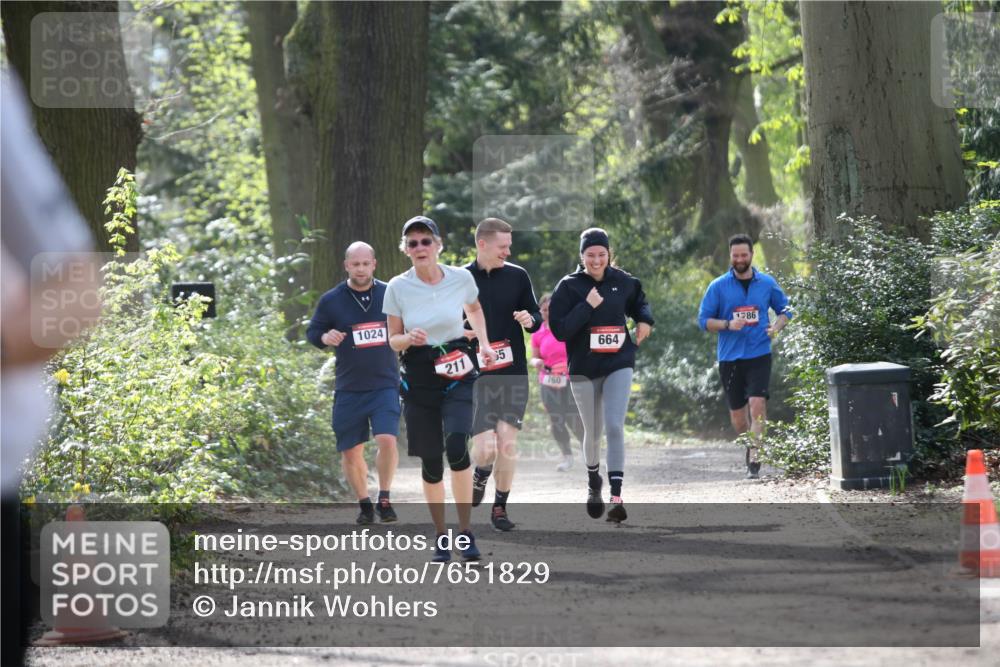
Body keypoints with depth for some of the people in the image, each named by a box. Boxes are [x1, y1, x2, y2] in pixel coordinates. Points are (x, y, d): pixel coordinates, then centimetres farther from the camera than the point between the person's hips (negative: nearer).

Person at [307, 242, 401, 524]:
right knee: (351, 451, 4)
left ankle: (384, 499, -5)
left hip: (385, 385, -1)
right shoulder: (331, 300, 0)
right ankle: (364, 504, 23)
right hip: (349, 389, 1)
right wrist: (325, 338, -13)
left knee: (387, 440, -20)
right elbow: (312, 332, 8)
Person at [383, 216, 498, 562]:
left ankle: (465, 530, -9)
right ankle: (441, 537, 19)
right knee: (430, 461, 2)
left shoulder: (461, 278, -3)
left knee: (456, 447, -22)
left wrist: (486, 344, 8)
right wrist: (409, 339, -19)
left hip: (457, 374, -1)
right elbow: (393, 340, 3)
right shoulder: (397, 287, -5)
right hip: (418, 378, 1)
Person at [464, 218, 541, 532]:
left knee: (508, 442, -1)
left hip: (513, 373, 2)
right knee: (485, 448, -10)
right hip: (476, 376, -2)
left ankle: (500, 507, 15)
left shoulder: (517, 276, 3)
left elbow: (536, 316, 10)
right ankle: (480, 475, 25)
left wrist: (530, 320, -13)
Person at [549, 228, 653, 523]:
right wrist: (587, 307, -20)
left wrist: (644, 320, 6)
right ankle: (593, 480, 42)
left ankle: (616, 497, -19)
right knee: (593, 432, 12)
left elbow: (639, 301, 26)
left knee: (615, 427, -15)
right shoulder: (569, 287, -6)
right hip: (583, 369, 0)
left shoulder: (622, 282, 3)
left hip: (619, 365, 0)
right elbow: (559, 330, -14)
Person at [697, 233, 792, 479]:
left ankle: (754, 461, -17)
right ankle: (749, 448, 36)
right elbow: (704, 320, 1)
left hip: (759, 354, -1)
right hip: (730, 356, 1)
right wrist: (728, 325, -16)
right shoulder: (718, 286, 1)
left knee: (757, 404, -18)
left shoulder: (767, 283, 5)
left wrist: (777, 325, -5)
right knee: (736, 411, 10)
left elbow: (785, 309, 17)